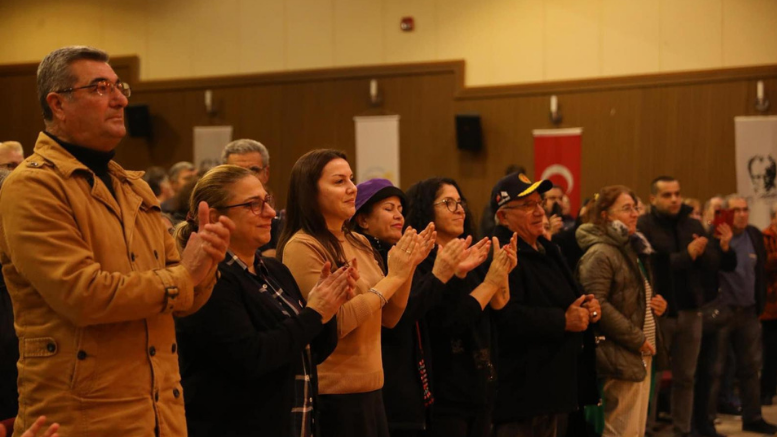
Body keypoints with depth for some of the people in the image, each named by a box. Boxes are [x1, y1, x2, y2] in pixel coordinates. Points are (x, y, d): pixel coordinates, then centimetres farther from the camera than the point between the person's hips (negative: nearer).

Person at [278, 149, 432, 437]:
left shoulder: (359, 243, 10)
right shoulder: (302, 247, -13)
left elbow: (388, 318, 11)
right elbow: (332, 324, -20)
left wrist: (407, 268, -3)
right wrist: (392, 277, -16)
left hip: (370, 388, 7)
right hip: (332, 394, -7)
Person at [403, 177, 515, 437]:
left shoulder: (471, 259, 12)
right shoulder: (419, 265, -11)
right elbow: (445, 325, -21)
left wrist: (503, 274, -6)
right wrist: (489, 282, -19)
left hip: (480, 390, 8)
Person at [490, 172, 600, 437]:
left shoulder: (546, 250, 18)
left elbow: (570, 297, 30)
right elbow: (509, 317, -30)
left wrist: (588, 306, 5)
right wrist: (564, 321, -19)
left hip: (559, 385, 10)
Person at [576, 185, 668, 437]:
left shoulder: (633, 248, 18)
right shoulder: (600, 254, -14)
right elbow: (596, 305, -23)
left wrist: (657, 305, 7)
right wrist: (635, 338, -19)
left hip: (642, 353, 10)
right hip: (621, 355, -10)